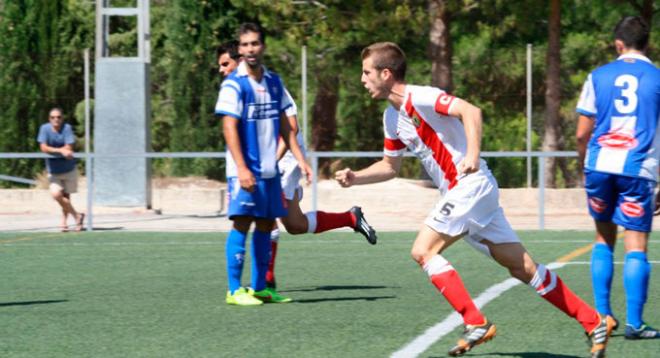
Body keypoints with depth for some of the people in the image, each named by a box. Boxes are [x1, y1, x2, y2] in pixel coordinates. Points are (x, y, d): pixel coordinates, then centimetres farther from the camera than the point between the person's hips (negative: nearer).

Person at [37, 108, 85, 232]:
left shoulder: (67, 128, -11)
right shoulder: (45, 128, -8)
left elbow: (69, 148, -17)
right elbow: (43, 148, -17)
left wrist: (52, 150, -17)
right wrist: (61, 151, -25)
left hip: (69, 169, 0)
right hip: (53, 171, 0)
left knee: (66, 196, 4)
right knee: (56, 194, -16)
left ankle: (64, 220, 25)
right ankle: (77, 215, 0)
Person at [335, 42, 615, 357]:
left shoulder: (420, 98, -13)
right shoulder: (391, 117, 15)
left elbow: (471, 111, -25)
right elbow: (390, 166, 25)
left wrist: (473, 154, -37)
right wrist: (355, 178, 10)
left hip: (471, 184, -9)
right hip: (458, 193, 9)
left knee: (423, 251, -13)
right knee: (522, 267, 6)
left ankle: (476, 324, -12)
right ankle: (594, 322, 8)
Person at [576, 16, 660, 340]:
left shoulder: (598, 77, 8)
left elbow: (582, 134, 6)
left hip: (600, 165, 2)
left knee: (604, 239, 17)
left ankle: (602, 316, 15)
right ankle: (634, 323, -7)